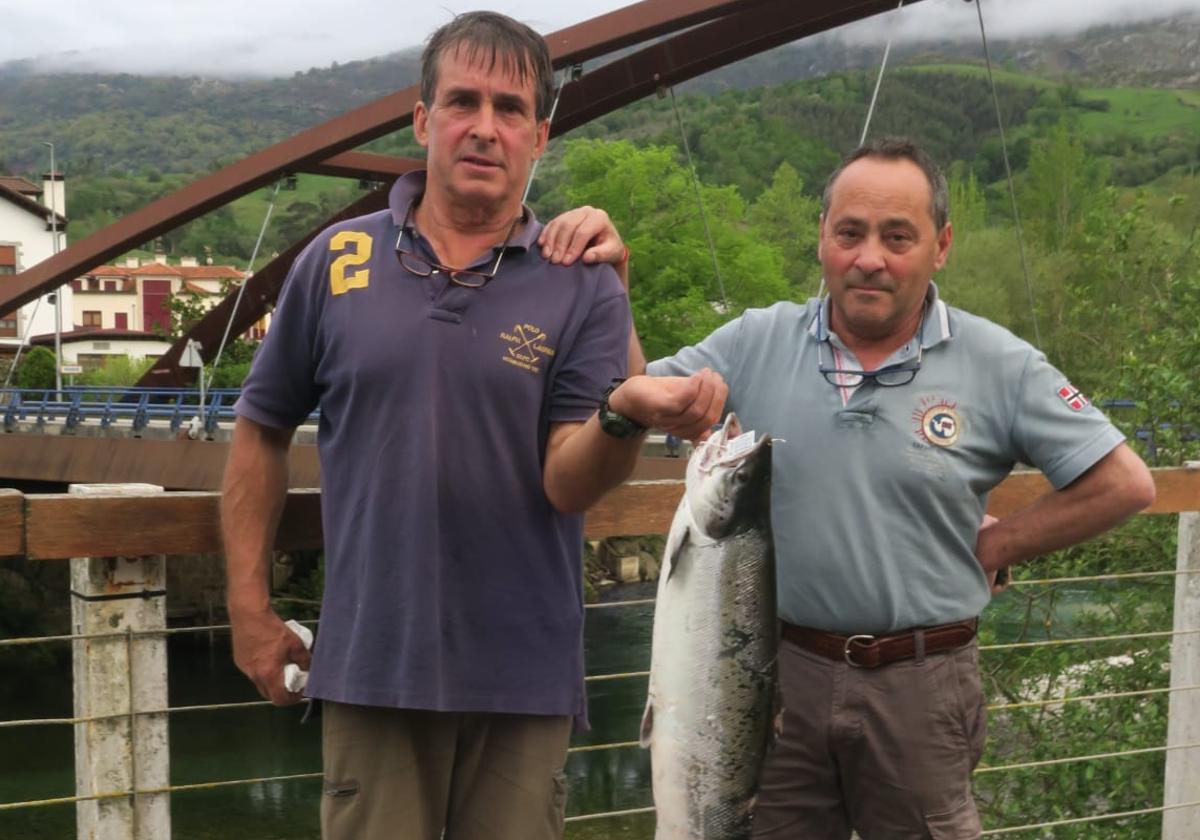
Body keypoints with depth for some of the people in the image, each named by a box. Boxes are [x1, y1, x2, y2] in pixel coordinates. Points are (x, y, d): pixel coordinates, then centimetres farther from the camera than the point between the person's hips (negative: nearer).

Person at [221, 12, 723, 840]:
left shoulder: (585, 290, -3)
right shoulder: (337, 260, 0)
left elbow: (566, 484, -11)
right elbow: (263, 431, 8)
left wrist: (623, 415, -32)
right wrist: (251, 606, 5)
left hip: (525, 674, 0)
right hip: (372, 662, 1)